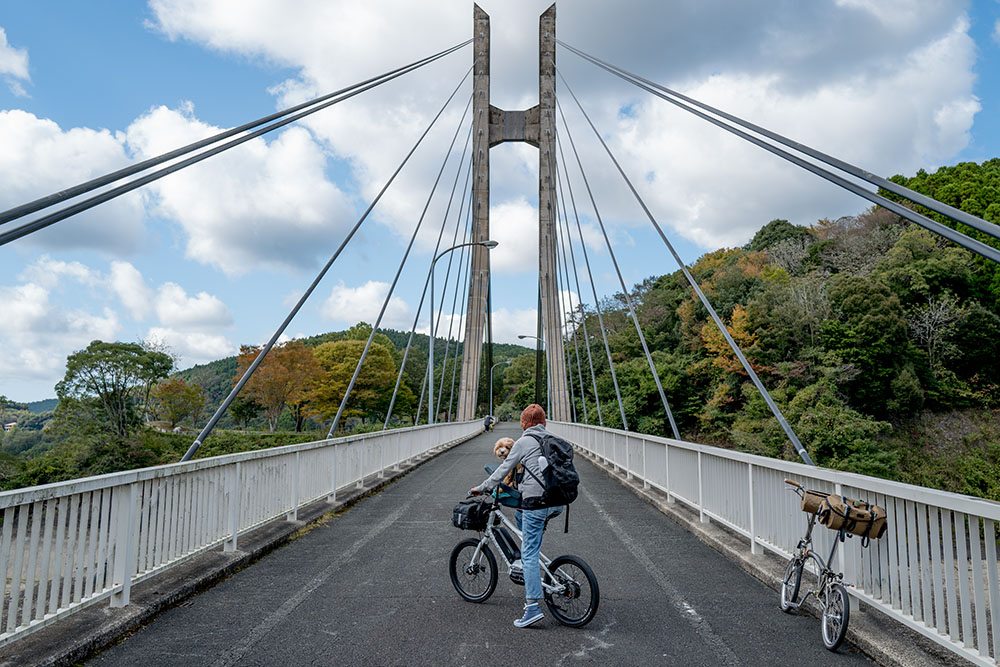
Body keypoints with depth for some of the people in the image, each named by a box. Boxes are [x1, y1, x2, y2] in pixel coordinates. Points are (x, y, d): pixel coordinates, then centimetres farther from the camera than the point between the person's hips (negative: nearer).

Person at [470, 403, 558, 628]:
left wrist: (483, 488, 11)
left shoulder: (523, 442, -3)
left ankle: (533, 607, -7)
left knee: (529, 554, -4)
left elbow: (504, 469, 0)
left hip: (535, 500, -7)